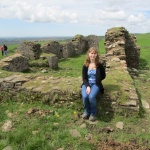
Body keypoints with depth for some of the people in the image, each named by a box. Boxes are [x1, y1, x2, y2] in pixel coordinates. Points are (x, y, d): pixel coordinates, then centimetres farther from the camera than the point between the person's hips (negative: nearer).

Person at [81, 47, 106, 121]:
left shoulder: (99, 65, -2)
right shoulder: (85, 66, 2)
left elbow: (103, 76, 12)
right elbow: (84, 78, -1)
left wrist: (96, 80, 2)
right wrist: (87, 86, -16)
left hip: (96, 84, -2)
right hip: (86, 84, 2)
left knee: (91, 96, -31)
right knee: (84, 96, -29)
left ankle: (93, 113, -3)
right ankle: (86, 111, 2)